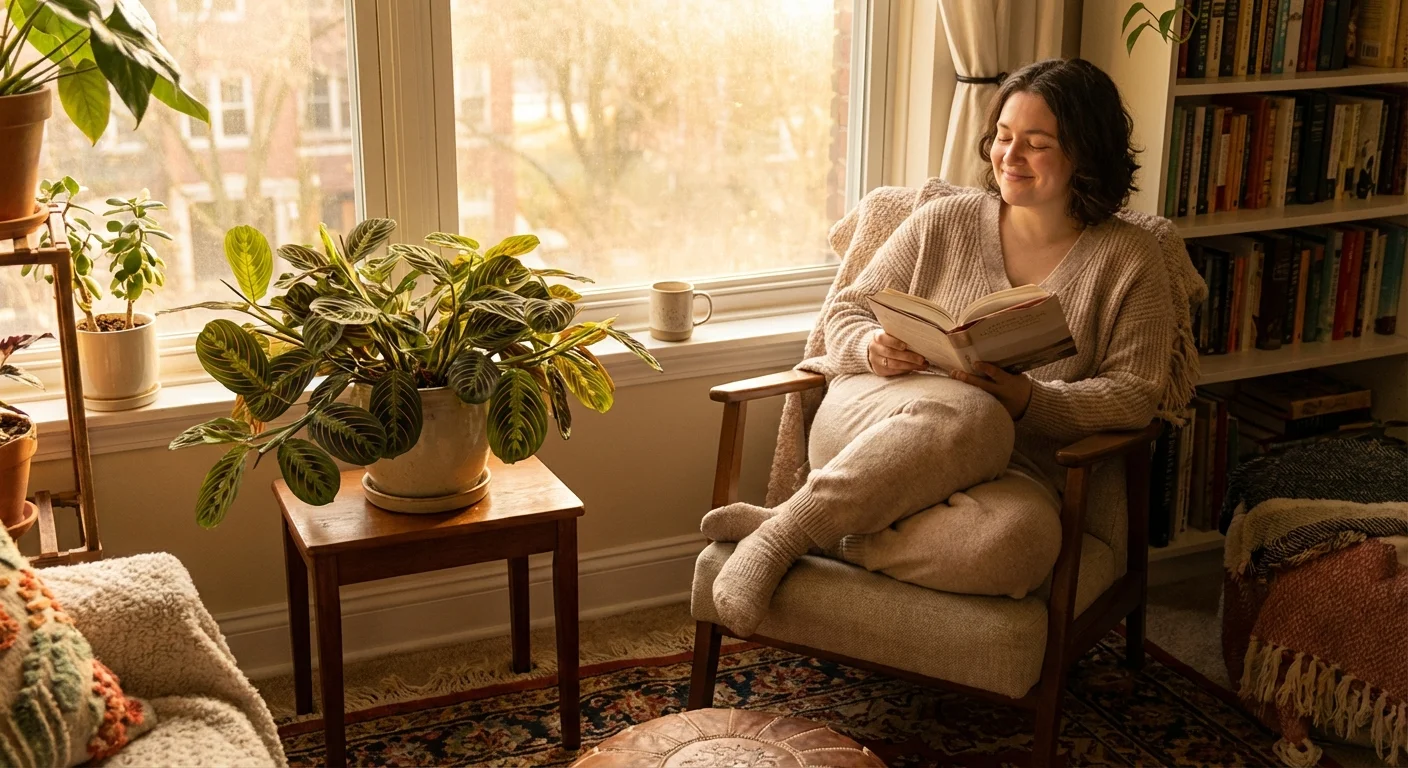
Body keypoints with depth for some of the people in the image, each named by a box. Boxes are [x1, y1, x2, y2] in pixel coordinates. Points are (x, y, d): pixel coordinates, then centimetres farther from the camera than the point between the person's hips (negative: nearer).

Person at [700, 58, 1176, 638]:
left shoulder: (1129, 259, 7)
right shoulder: (944, 222, 11)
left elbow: (1136, 393, 1)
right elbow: (845, 312, 14)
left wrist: (1030, 401, -18)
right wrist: (874, 349, -11)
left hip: (1010, 472, 0)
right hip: (874, 420, 0)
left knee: (1019, 542, -38)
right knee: (968, 416, -38)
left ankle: (813, 540, -27)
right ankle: (781, 535, -31)